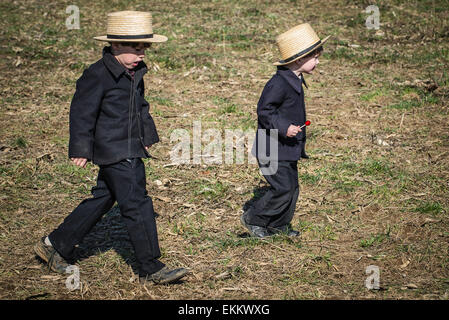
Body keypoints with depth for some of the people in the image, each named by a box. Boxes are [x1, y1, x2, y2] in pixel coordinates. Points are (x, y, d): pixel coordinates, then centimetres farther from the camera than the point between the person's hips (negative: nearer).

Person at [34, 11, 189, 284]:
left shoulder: (135, 72, 11)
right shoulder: (97, 76, -15)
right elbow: (82, 113, -13)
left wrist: (148, 136, 28)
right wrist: (80, 150, -12)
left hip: (131, 151, 9)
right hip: (114, 154, -9)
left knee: (102, 200, 16)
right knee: (137, 205, -9)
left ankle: (56, 246, 28)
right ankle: (151, 269, -2)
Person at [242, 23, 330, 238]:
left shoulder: (295, 82, 11)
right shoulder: (278, 84, -21)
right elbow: (264, 111, -21)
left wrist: (300, 146, 25)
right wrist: (284, 127, -28)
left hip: (288, 149, 10)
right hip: (272, 150, -10)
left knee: (292, 188, 12)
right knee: (283, 189, -9)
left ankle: (278, 226, 27)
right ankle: (253, 219, 8)